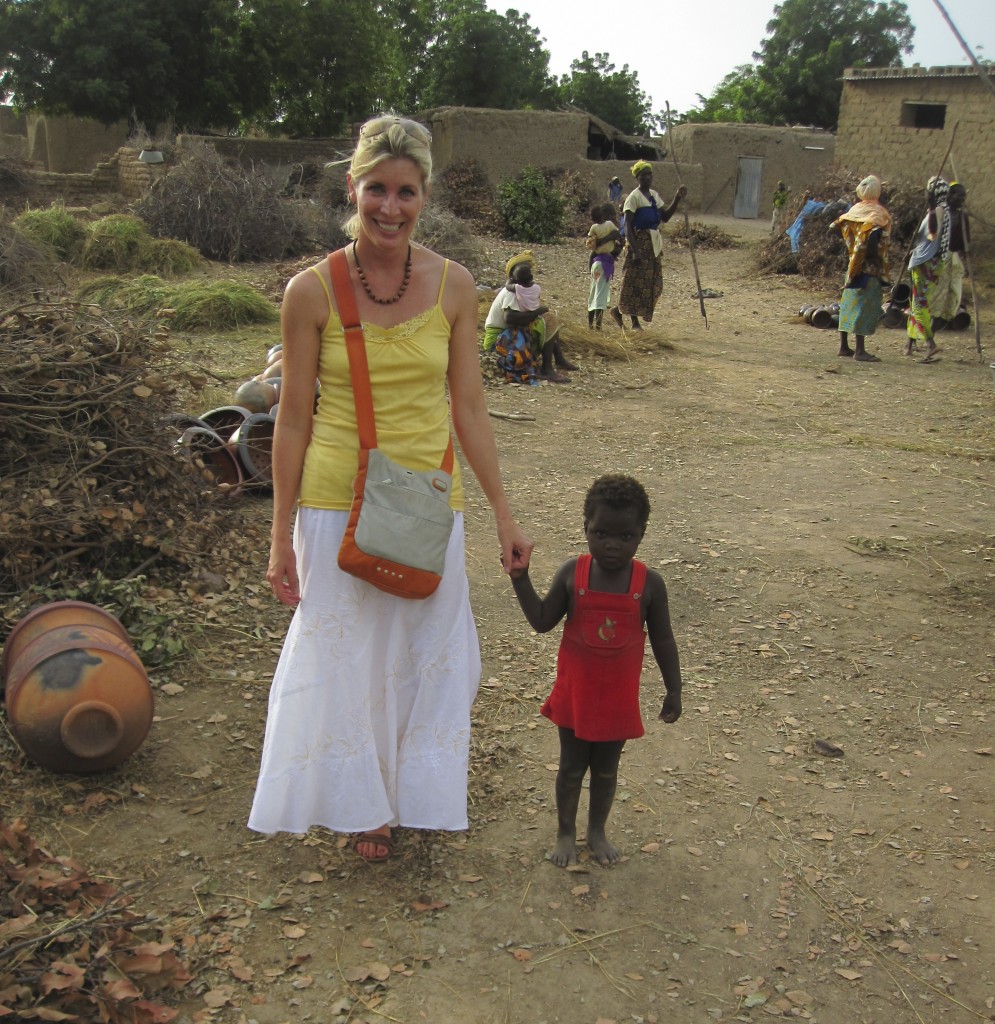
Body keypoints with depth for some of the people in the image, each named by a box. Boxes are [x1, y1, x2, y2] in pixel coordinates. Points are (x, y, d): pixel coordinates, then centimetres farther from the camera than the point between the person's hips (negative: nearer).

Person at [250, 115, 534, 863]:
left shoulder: (453, 286, -4)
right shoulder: (312, 292, -10)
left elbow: (469, 408, 2)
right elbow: (294, 420, -4)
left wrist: (504, 515, 2)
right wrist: (282, 537, -2)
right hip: (337, 507, -2)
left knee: (428, 657, 16)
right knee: (345, 660, 13)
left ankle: (414, 793, 41)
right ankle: (364, 805, 38)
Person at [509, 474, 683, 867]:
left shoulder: (649, 583, -14)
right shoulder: (572, 574, -12)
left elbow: (662, 640, -4)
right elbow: (542, 621, -4)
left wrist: (673, 690, 1)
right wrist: (521, 578, -14)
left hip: (618, 697, 0)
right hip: (575, 693, 0)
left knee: (606, 769, 18)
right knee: (572, 766, 15)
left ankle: (597, 831, 40)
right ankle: (565, 833, 35)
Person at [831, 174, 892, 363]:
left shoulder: (855, 209, 8)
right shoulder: (878, 213, -12)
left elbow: (838, 225, 13)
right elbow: (874, 235, -25)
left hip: (853, 265, 7)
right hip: (871, 268, -7)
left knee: (849, 303, 13)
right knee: (865, 305, -6)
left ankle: (844, 346, 19)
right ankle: (859, 350, -8)